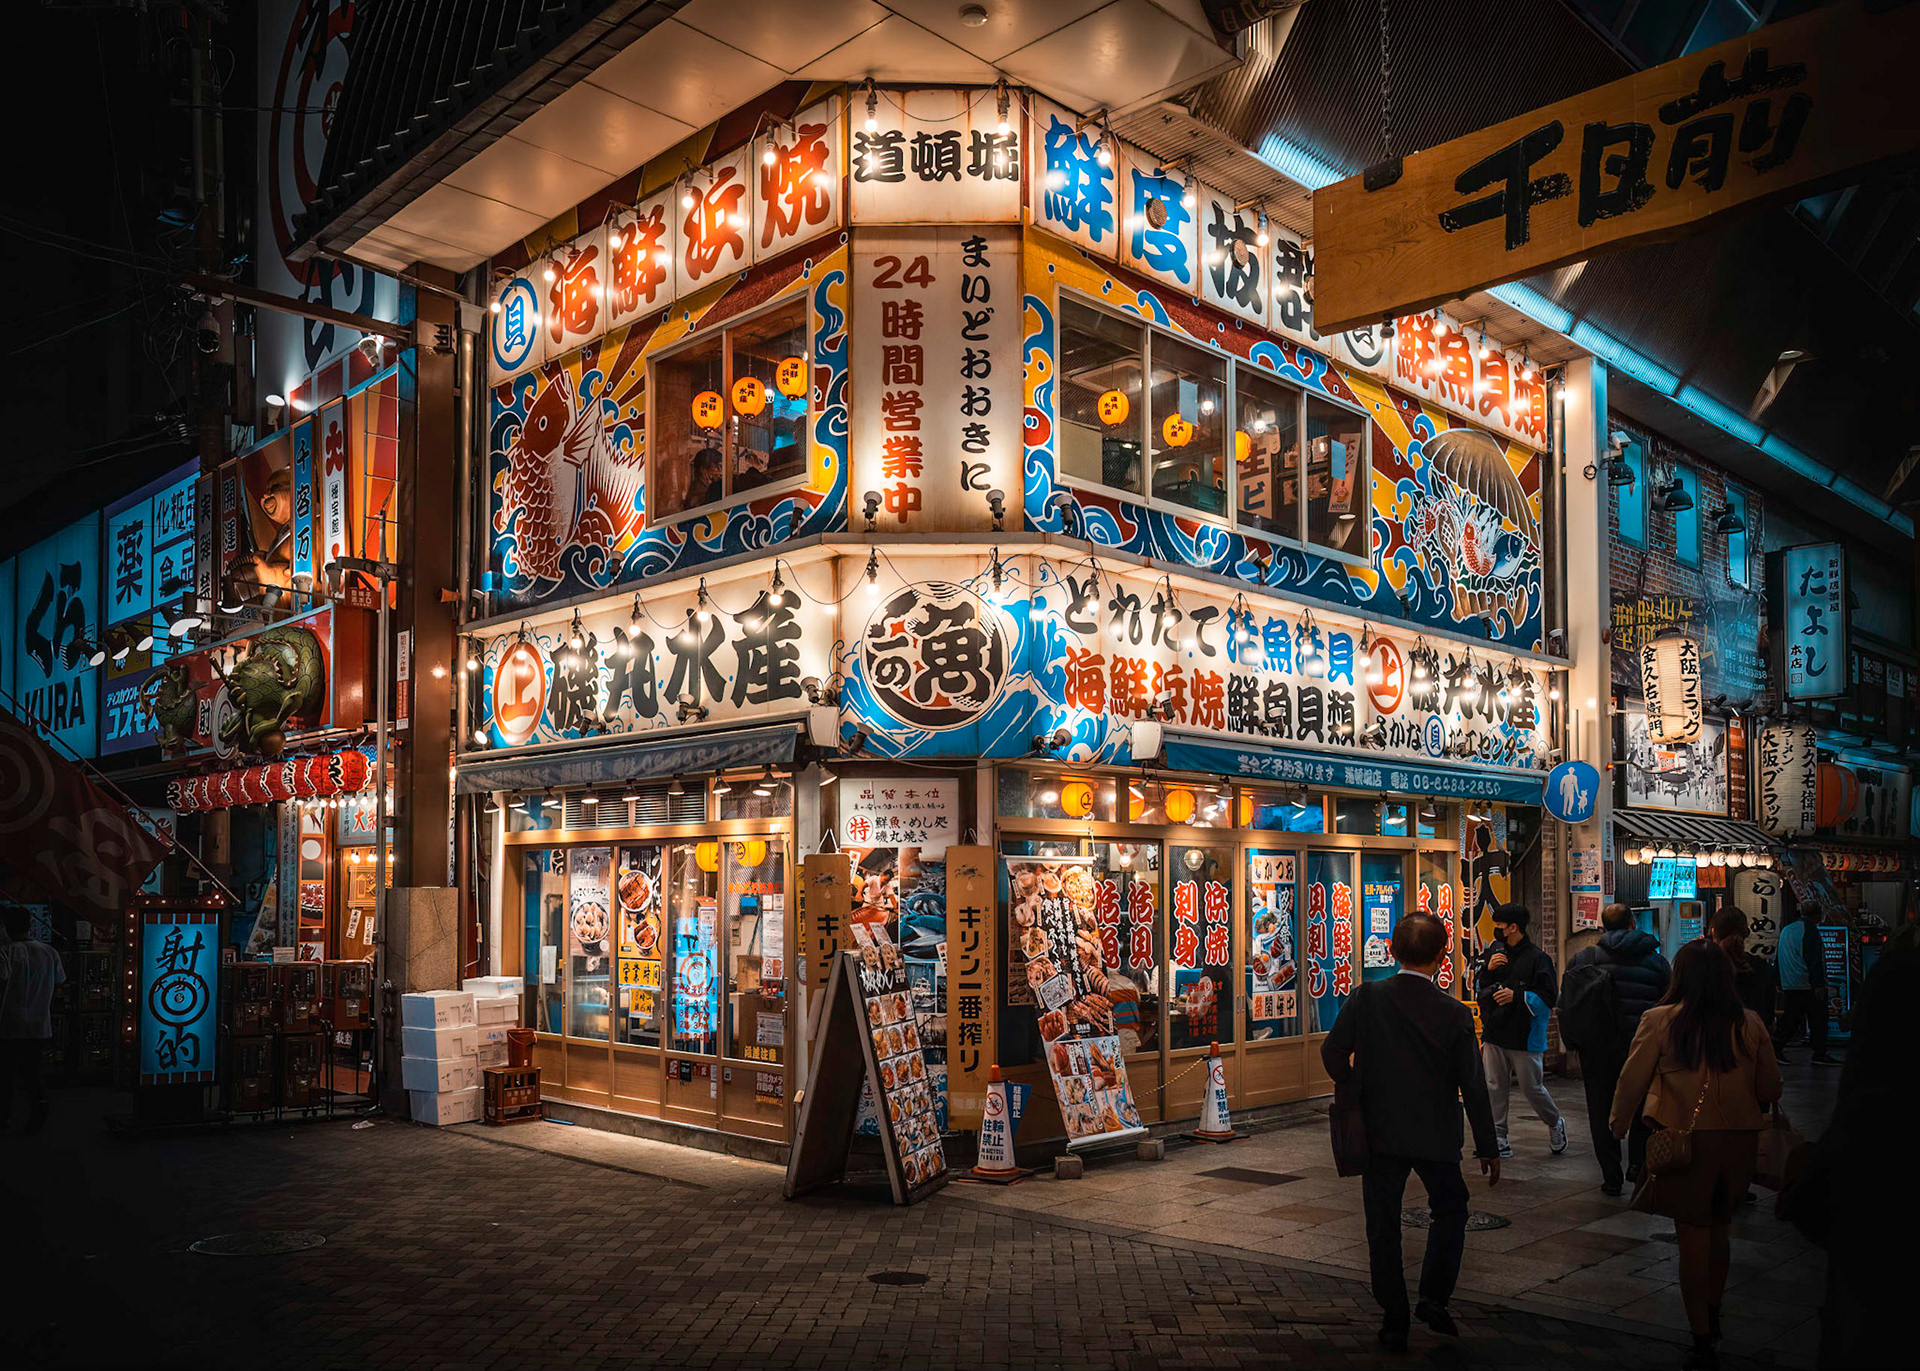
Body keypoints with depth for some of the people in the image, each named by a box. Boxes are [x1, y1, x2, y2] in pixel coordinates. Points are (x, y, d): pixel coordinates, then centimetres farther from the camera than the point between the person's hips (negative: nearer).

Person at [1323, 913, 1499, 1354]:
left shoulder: (1364, 998, -11)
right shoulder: (1455, 1014, -12)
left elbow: (1332, 1052, -8)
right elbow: (1472, 1086, -6)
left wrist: (1352, 1084, 14)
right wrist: (1488, 1148, 4)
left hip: (1379, 1133, 1)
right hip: (1435, 1135, -1)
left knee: (1383, 1227, 12)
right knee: (1450, 1209, 23)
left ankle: (1394, 1322, 17)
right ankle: (1433, 1297, 14)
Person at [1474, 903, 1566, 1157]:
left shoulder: (1537, 958, -8)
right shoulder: (1493, 951, 9)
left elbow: (1550, 996, -10)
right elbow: (1478, 989, 13)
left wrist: (1517, 996, -19)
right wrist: (1488, 969, -6)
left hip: (1524, 1038, -5)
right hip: (1494, 1035, 5)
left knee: (1533, 1088, 5)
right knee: (1494, 1088, 5)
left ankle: (1555, 1125, 31)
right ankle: (1499, 1139, 13)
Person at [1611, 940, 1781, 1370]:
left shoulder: (1660, 1021, -10)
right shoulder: (1750, 1023, -2)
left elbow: (1631, 1082, -6)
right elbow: (1770, 1089, 6)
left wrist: (1618, 1126, 9)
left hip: (1685, 1141, -3)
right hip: (1739, 1140, 4)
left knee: (1692, 1240, 6)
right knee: (1718, 1229, 22)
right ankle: (1712, 1315, 38)